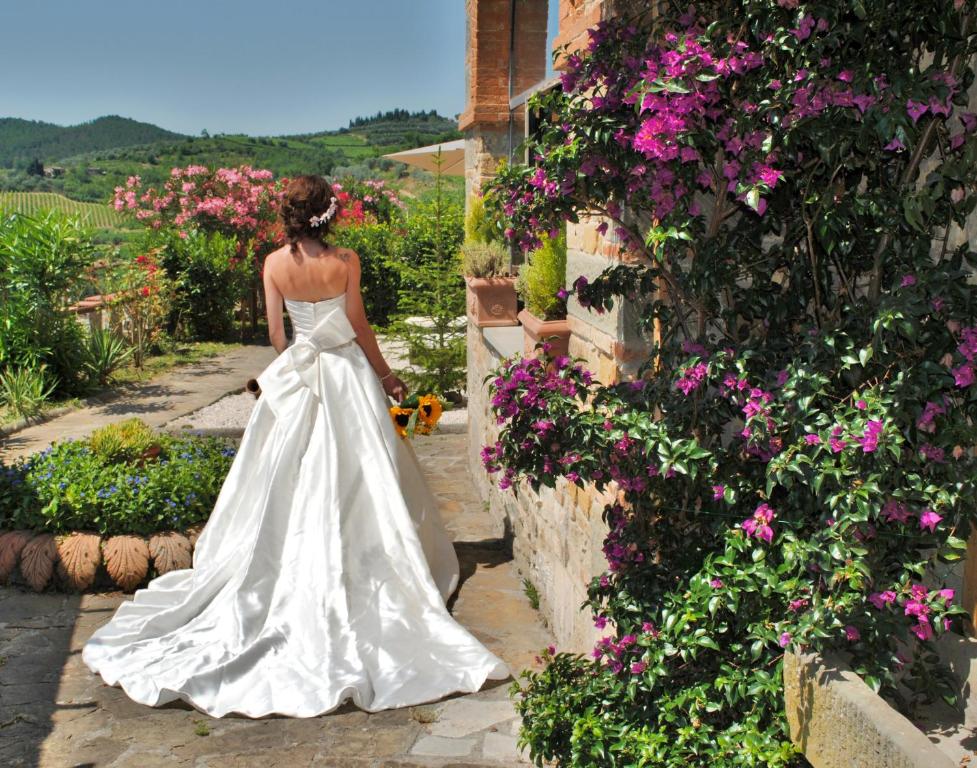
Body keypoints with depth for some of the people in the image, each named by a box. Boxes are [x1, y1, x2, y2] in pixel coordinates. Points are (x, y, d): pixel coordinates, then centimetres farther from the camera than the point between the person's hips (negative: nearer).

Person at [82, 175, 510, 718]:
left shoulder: (275, 264, -5)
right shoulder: (344, 261, -12)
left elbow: (276, 332, 2)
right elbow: (360, 327, -6)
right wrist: (385, 375, 7)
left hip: (295, 376, 3)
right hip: (347, 372, -2)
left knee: (291, 481, 12)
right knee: (352, 477, 6)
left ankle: (299, 573, 20)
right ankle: (354, 565, 11)